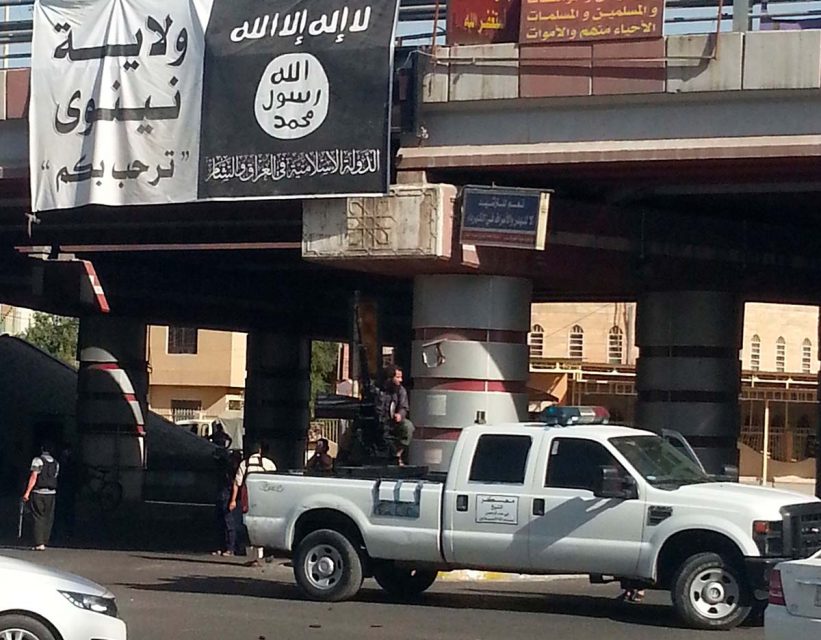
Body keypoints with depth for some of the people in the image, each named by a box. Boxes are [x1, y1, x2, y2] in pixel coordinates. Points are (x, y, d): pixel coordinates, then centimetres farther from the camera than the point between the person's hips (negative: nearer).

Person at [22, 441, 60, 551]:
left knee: (38, 518, -2)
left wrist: (27, 492, -13)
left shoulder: (38, 460, -5)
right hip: (51, 493, 4)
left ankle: (39, 543, -10)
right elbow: (55, 478, 9)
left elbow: (34, 477, -12)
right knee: (48, 519, 8)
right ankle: (44, 542, 8)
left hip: (38, 492, -4)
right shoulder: (56, 463, 10)